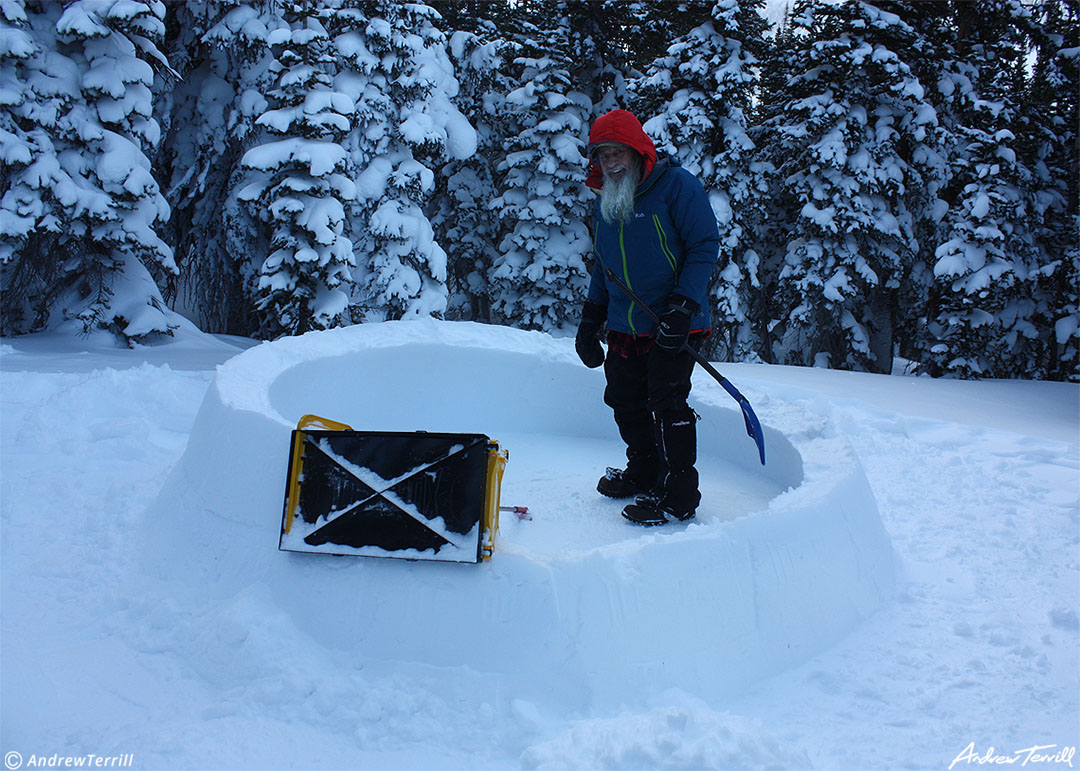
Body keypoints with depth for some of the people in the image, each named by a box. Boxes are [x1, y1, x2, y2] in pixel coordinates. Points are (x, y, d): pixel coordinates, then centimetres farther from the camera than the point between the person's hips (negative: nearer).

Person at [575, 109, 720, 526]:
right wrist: (590, 319, 16)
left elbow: (705, 245, -12)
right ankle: (644, 472, 32)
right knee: (625, 400, 12)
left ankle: (678, 494, 3)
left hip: (673, 327, -7)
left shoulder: (676, 185, -9)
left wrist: (682, 306, -20)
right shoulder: (604, 203, 13)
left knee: (666, 404, -7)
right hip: (624, 328, 7)